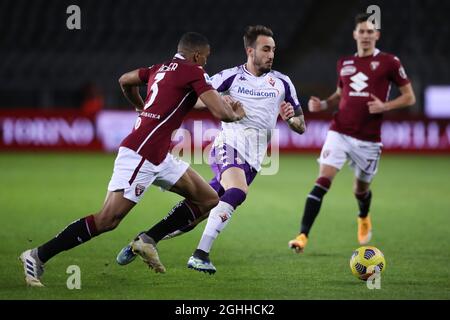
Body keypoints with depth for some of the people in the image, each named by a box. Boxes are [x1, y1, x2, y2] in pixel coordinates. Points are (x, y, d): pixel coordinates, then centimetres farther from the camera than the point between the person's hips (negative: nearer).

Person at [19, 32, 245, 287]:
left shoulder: (161, 68, 18)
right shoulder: (193, 72, -7)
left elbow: (125, 81, 32)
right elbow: (220, 113, -13)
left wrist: (142, 107, 47)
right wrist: (236, 114, 9)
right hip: (140, 154, -10)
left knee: (209, 199, 11)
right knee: (107, 220, -13)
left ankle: (148, 241, 11)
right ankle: (38, 256, -9)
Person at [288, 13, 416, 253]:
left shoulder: (389, 62, -2)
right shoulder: (344, 63, 10)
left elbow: (409, 97, 1)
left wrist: (384, 106, -15)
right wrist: (322, 104, 4)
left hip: (368, 139, -2)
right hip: (340, 132, 2)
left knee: (361, 190, 13)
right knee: (323, 180, -15)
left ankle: (364, 218, 50)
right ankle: (303, 235, -19)